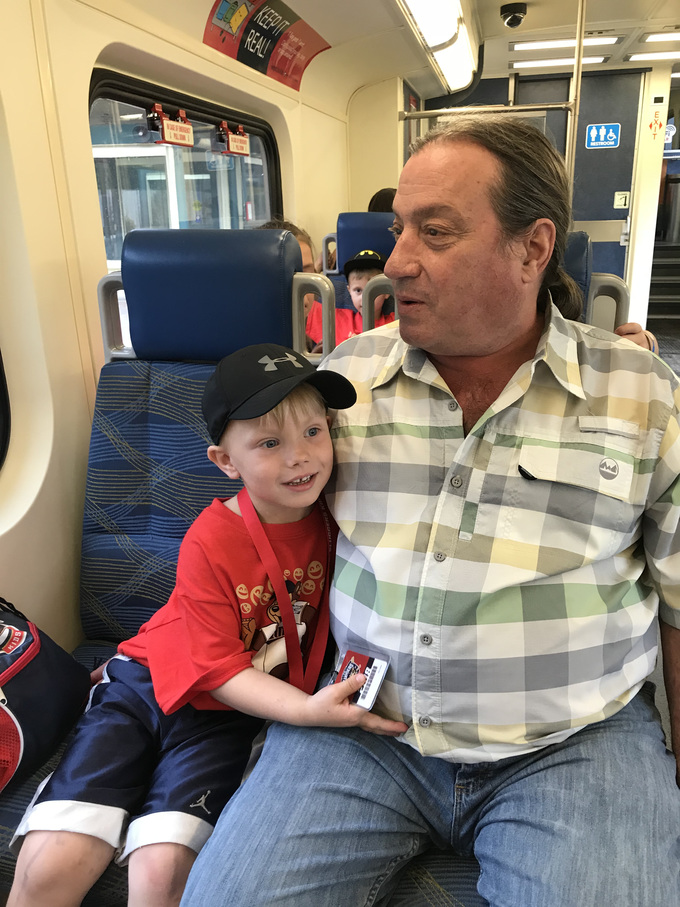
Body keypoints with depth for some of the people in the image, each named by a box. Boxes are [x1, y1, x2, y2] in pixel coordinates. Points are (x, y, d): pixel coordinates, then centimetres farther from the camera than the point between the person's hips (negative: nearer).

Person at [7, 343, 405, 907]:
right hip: (145, 687, -1)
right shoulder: (210, 542, -20)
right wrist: (307, 708, -30)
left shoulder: (331, 518, -10)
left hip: (226, 715, 2)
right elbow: (218, 667, -17)